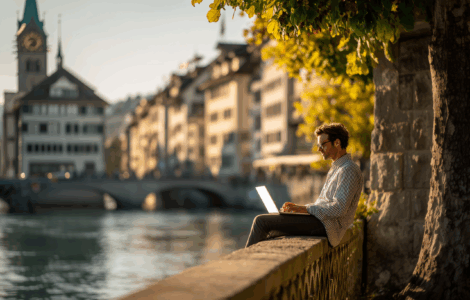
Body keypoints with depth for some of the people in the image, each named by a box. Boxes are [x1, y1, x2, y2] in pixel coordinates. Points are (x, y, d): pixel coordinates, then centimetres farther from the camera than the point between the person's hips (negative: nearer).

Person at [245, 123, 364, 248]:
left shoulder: (349, 170, -11)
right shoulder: (335, 168, 22)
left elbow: (339, 209, -21)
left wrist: (305, 208, -18)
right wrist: (299, 207, 7)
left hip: (325, 225, -10)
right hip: (317, 219, 10)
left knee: (262, 221, -11)